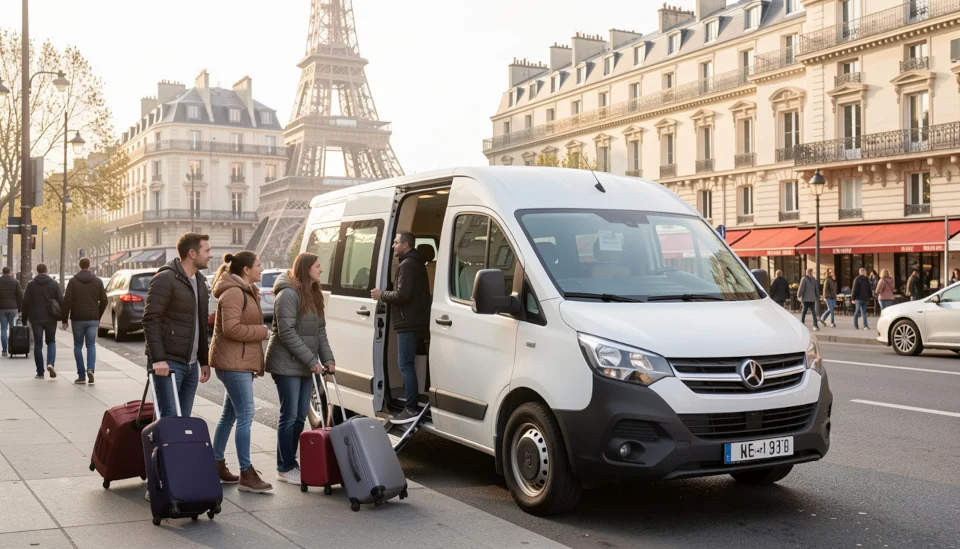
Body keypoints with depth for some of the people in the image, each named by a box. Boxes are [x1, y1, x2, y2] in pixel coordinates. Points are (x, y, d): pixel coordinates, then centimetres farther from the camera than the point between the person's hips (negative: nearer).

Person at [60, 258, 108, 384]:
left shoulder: (73, 281, -3)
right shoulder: (98, 281, 4)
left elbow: (67, 301, -8)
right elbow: (104, 301, 5)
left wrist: (64, 319, -1)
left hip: (78, 318, -1)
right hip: (93, 319, 1)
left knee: (78, 346, 9)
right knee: (91, 345, 8)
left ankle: (81, 376, 6)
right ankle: (90, 369, -15)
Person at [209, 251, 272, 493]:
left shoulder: (246, 291, 18)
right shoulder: (233, 293, -15)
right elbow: (231, 328, -24)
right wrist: (262, 332, -16)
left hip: (241, 362, 11)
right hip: (233, 363, -11)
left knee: (230, 415, 15)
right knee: (245, 416, -12)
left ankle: (217, 464, 24)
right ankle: (246, 475, -10)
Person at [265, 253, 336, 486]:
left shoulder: (314, 295, 13)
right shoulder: (288, 294, -15)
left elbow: (320, 331, 15)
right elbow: (286, 332, -20)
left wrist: (327, 358, 2)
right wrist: (311, 360, -19)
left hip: (305, 366, 8)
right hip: (287, 364, -8)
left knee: (300, 416, 10)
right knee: (289, 416, -3)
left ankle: (291, 462, 20)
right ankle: (285, 468, 5)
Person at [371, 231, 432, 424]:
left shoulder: (407, 265, -13)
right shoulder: (416, 263, 21)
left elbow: (402, 295, -21)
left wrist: (382, 295, -6)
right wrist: (385, 294, 19)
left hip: (409, 323, -10)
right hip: (416, 322, 11)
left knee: (406, 365, -10)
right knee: (410, 364, 12)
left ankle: (411, 408, -11)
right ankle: (412, 405, 14)